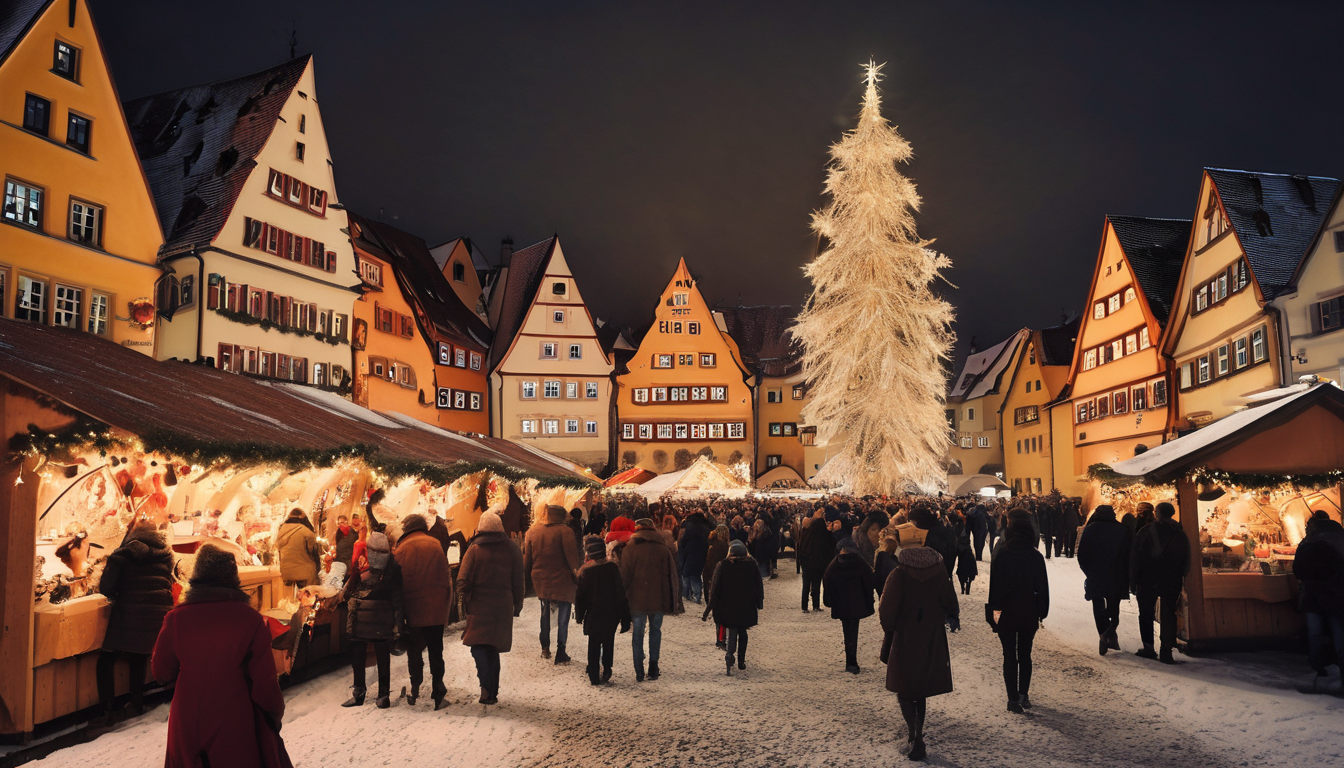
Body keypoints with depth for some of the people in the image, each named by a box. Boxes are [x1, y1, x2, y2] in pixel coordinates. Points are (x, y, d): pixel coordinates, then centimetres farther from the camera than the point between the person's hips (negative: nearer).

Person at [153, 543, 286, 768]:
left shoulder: (176, 618, -10)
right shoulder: (250, 619, -16)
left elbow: (161, 673, 2)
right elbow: (264, 681, -12)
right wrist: (276, 711, 4)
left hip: (187, 726, 2)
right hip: (235, 724, -2)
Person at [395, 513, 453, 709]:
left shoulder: (401, 549, -3)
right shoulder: (436, 544, -1)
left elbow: (397, 581, -2)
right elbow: (446, 577, 0)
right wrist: (447, 602, 7)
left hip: (412, 609, -1)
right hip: (436, 608, 1)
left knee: (414, 650, 12)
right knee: (435, 649, 9)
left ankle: (415, 689, 14)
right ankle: (438, 688, 4)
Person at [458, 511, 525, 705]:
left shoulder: (474, 549, -6)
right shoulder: (512, 549, 2)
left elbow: (463, 581, -8)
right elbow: (519, 581, 5)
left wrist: (465, 602, 6)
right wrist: (517, 605, 15)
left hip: (479, 607, -3)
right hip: (503, 607, 3)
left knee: (479, 646, 0)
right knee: (493, 648, 14)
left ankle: (487, 685, -21)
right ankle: (492, 691, 17)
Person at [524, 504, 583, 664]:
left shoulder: (532, 531, 1)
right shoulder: (564, 531, -13)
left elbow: (527, 557, 9)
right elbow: (572, 557, -14)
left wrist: (529, 573, 24)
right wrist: (578, 577, -5)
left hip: (540, 580, 5)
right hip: (561, 580, -4)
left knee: (545, 612, 21)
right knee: (563, 615, 3)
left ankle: (545, 648, 27)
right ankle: (560, 653, 3)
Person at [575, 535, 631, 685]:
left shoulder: (584, 570, -9)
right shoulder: (613, 568, -9)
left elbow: (579, 596, -2)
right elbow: (621, 594, -6)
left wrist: (579, 616, 11)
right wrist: (625, 618, 1)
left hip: (593, 616, 0)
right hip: (611, 615, 0)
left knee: (593, 646, 10)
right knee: (608, 644, 17)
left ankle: (594, 676, 10)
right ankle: (606, 671, 14)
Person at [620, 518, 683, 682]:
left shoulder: (630, 548, -3)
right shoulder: (663, 549, 2)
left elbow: (624, 576, -3)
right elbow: (672, 576, 3)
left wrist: (623, 599, 3)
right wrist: (673, 601, 9)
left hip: (637, 599, -1)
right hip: (658, 599, 1)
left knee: (638, 633, 6)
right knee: (655, 631, 14)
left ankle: (639, 672, 3)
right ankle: (653, 669, 14)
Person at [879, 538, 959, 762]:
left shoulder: (899, 574, -17)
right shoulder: (939, 570, -6)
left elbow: (887, 609, -17)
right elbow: (949, 602, -1)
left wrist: (889, 627, 3)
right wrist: (952, 618, 19)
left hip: (905, 640, -4)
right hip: (932, 640, 4)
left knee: (904, 689, 7)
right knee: (921, 688, 20)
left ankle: (916, 736, -10)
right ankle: (917, 732, 30)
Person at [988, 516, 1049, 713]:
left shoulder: (1000, 555, -7)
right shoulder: (1036, 556, -3)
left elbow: (995, 585, -11)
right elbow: (1042, 586, 0)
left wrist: (995, 609, -6)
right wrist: (1041, 613, 5)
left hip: (1005, 614, -2)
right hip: (1029, 614, 2)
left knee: (1009, 656, 4)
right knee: (1025, 654, 15)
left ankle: (1013, 699, 0)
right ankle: (1023, 695, 17)